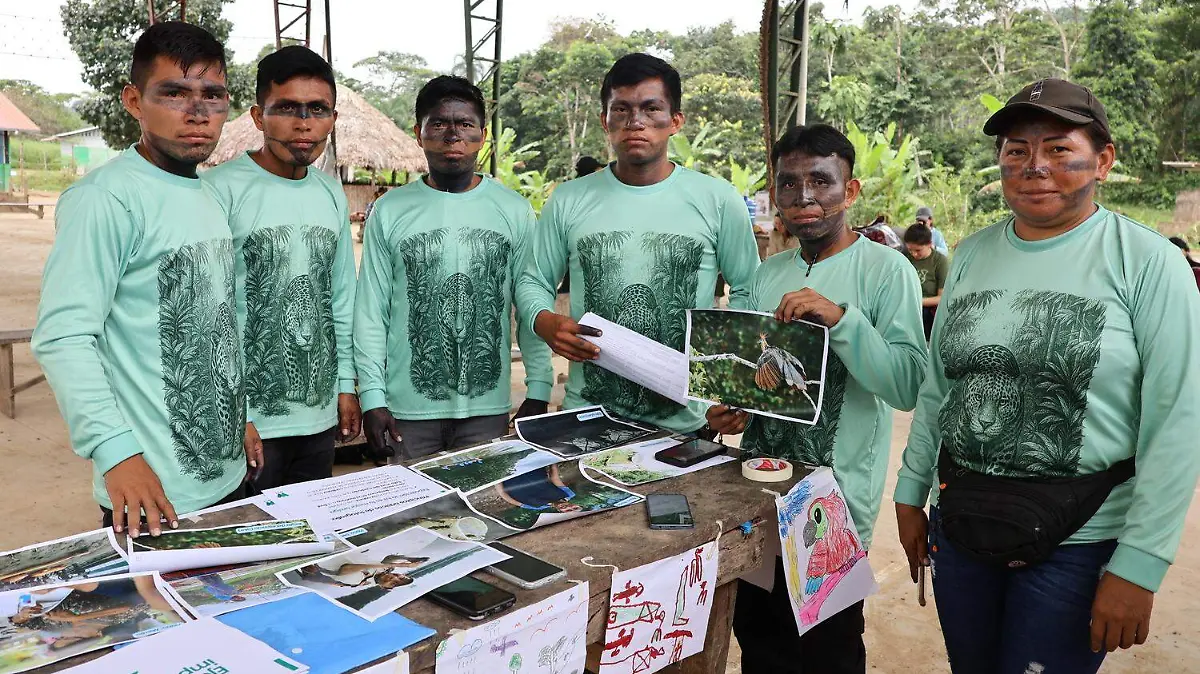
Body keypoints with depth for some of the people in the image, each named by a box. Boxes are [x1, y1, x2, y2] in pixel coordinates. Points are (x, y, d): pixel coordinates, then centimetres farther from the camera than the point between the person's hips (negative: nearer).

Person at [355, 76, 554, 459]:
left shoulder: (514, 211, 2)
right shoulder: (390, 212, 1)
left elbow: (531, 307, 3)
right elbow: (372, 312, 1)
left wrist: (538, 392, -2)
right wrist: (372, 397, -4)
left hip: (488, 406, 1)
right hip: (409, 408, 0)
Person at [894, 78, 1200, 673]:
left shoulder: (1148, 262, -9)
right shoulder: (971, 255, 4)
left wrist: (1139, 566, -14)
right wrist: (910, 493, 9)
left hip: (1079, 541, -4)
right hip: (961, 523, 4)